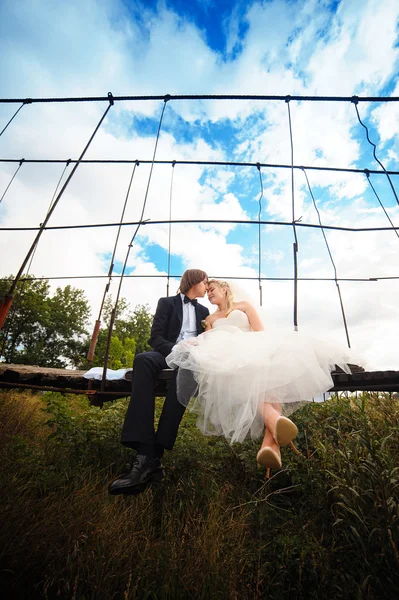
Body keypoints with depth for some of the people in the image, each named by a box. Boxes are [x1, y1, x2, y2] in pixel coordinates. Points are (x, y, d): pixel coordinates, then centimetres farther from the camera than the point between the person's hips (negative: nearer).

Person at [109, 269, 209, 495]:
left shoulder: (203, 311, 25)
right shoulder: (167, 303, 13)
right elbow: (156, 337, 1)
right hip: (168, 354, -1)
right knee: (143, 359, -37)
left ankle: (154, 454, -42)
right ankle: (145, 453, -46)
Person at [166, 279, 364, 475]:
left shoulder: (244, 305, 24)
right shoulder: (210, 319, 31)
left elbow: (260, 331, 10)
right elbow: (209, 343, 15)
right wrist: (196, 344, -7)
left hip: (253, 348, 0)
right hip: (227, 355, 1)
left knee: (265, 366, -37)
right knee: (244, 367, -38)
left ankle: (270, 440, -57)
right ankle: (272, 417, -62)